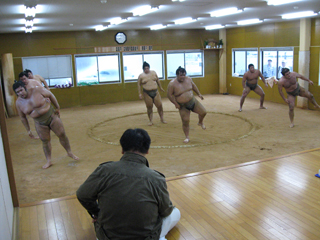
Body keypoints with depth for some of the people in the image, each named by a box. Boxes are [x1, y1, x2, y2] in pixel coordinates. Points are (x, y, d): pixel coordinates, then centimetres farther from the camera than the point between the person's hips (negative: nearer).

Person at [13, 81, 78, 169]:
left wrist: (57, 108, 2)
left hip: (52, 117, -2)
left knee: (62, 135, 2)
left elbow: (50, 95, -3)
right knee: (45, 141, 6)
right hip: (40, 124, 2)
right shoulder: (19, 103, -7)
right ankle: (48, 161, 22)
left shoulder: (38, 91, -17)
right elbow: (22, 117, 4)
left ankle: (69, 153, 23)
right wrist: (28, 130, 7)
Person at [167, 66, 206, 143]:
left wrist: (199, 94, 15)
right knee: (185, 121, -8)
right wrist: (176, 104, -13)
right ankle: (187, 137, 10)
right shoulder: (172, 84, -18)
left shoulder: (188, 79, -4)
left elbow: (193, 86, 15)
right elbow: (169, 95, -11)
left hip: (193, 101, 4)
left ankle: (200, 122, 35)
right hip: (183, 106, -4)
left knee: (203, 112, 1)